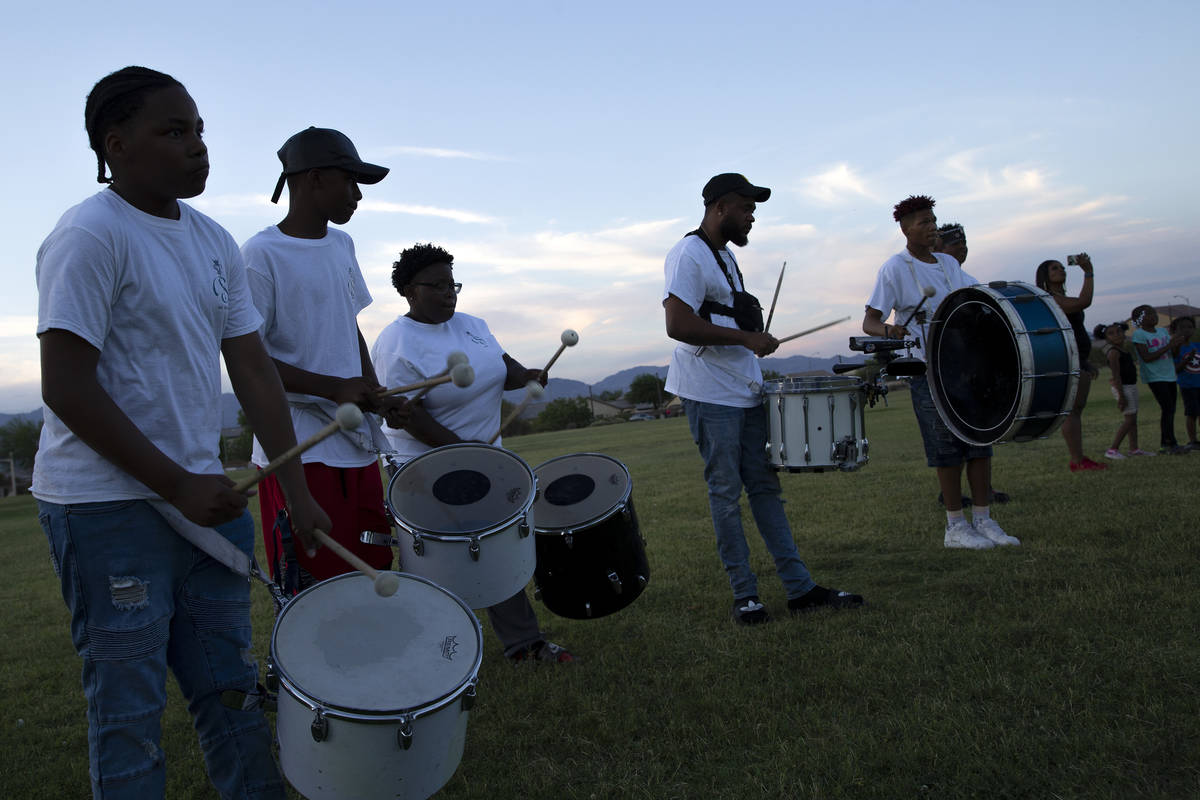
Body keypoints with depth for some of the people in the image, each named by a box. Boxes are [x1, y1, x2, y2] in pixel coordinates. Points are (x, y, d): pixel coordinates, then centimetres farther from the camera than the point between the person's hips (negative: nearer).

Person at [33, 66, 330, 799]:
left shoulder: (214, 243, 9)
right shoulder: (90, 237, -13)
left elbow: (252, 367, 8)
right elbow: (66, 388, -18)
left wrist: (296, 489, 2)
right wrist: (178, 487, -16)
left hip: (205, 495, 7)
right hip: (107, 508, -6)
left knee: (231, 686, 15)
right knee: (130, 705, 6)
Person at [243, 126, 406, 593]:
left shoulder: (342, 245, 14)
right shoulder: (261, 255, -10)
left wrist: (374, 392, 6)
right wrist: (337, 388, -19)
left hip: (356, 443, 7)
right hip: (300, 452, -7)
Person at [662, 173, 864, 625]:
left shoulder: (726, 256, 19)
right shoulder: (688, 255, -11)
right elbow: (677, 325, -22)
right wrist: (746, 338, -18)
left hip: (744, 393, 9)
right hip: (710, 396, -9)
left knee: (764, 486, 8)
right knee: (726, 494, -1)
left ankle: (800, 588, 12)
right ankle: (745, 596, 8)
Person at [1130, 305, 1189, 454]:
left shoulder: (1163, 331, 12)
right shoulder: (1139, 335, -8)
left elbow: (1172, 353, 14)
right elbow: (1147, 358, -16)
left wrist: (1177, 344, -8)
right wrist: (1168, 346, -18)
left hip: (1169, 375, 7)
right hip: (1154, 377, -7)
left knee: (1169, 410, 7)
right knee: (1168, 409, -12)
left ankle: (1164, 444, 14)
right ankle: (1171, 444, -8)